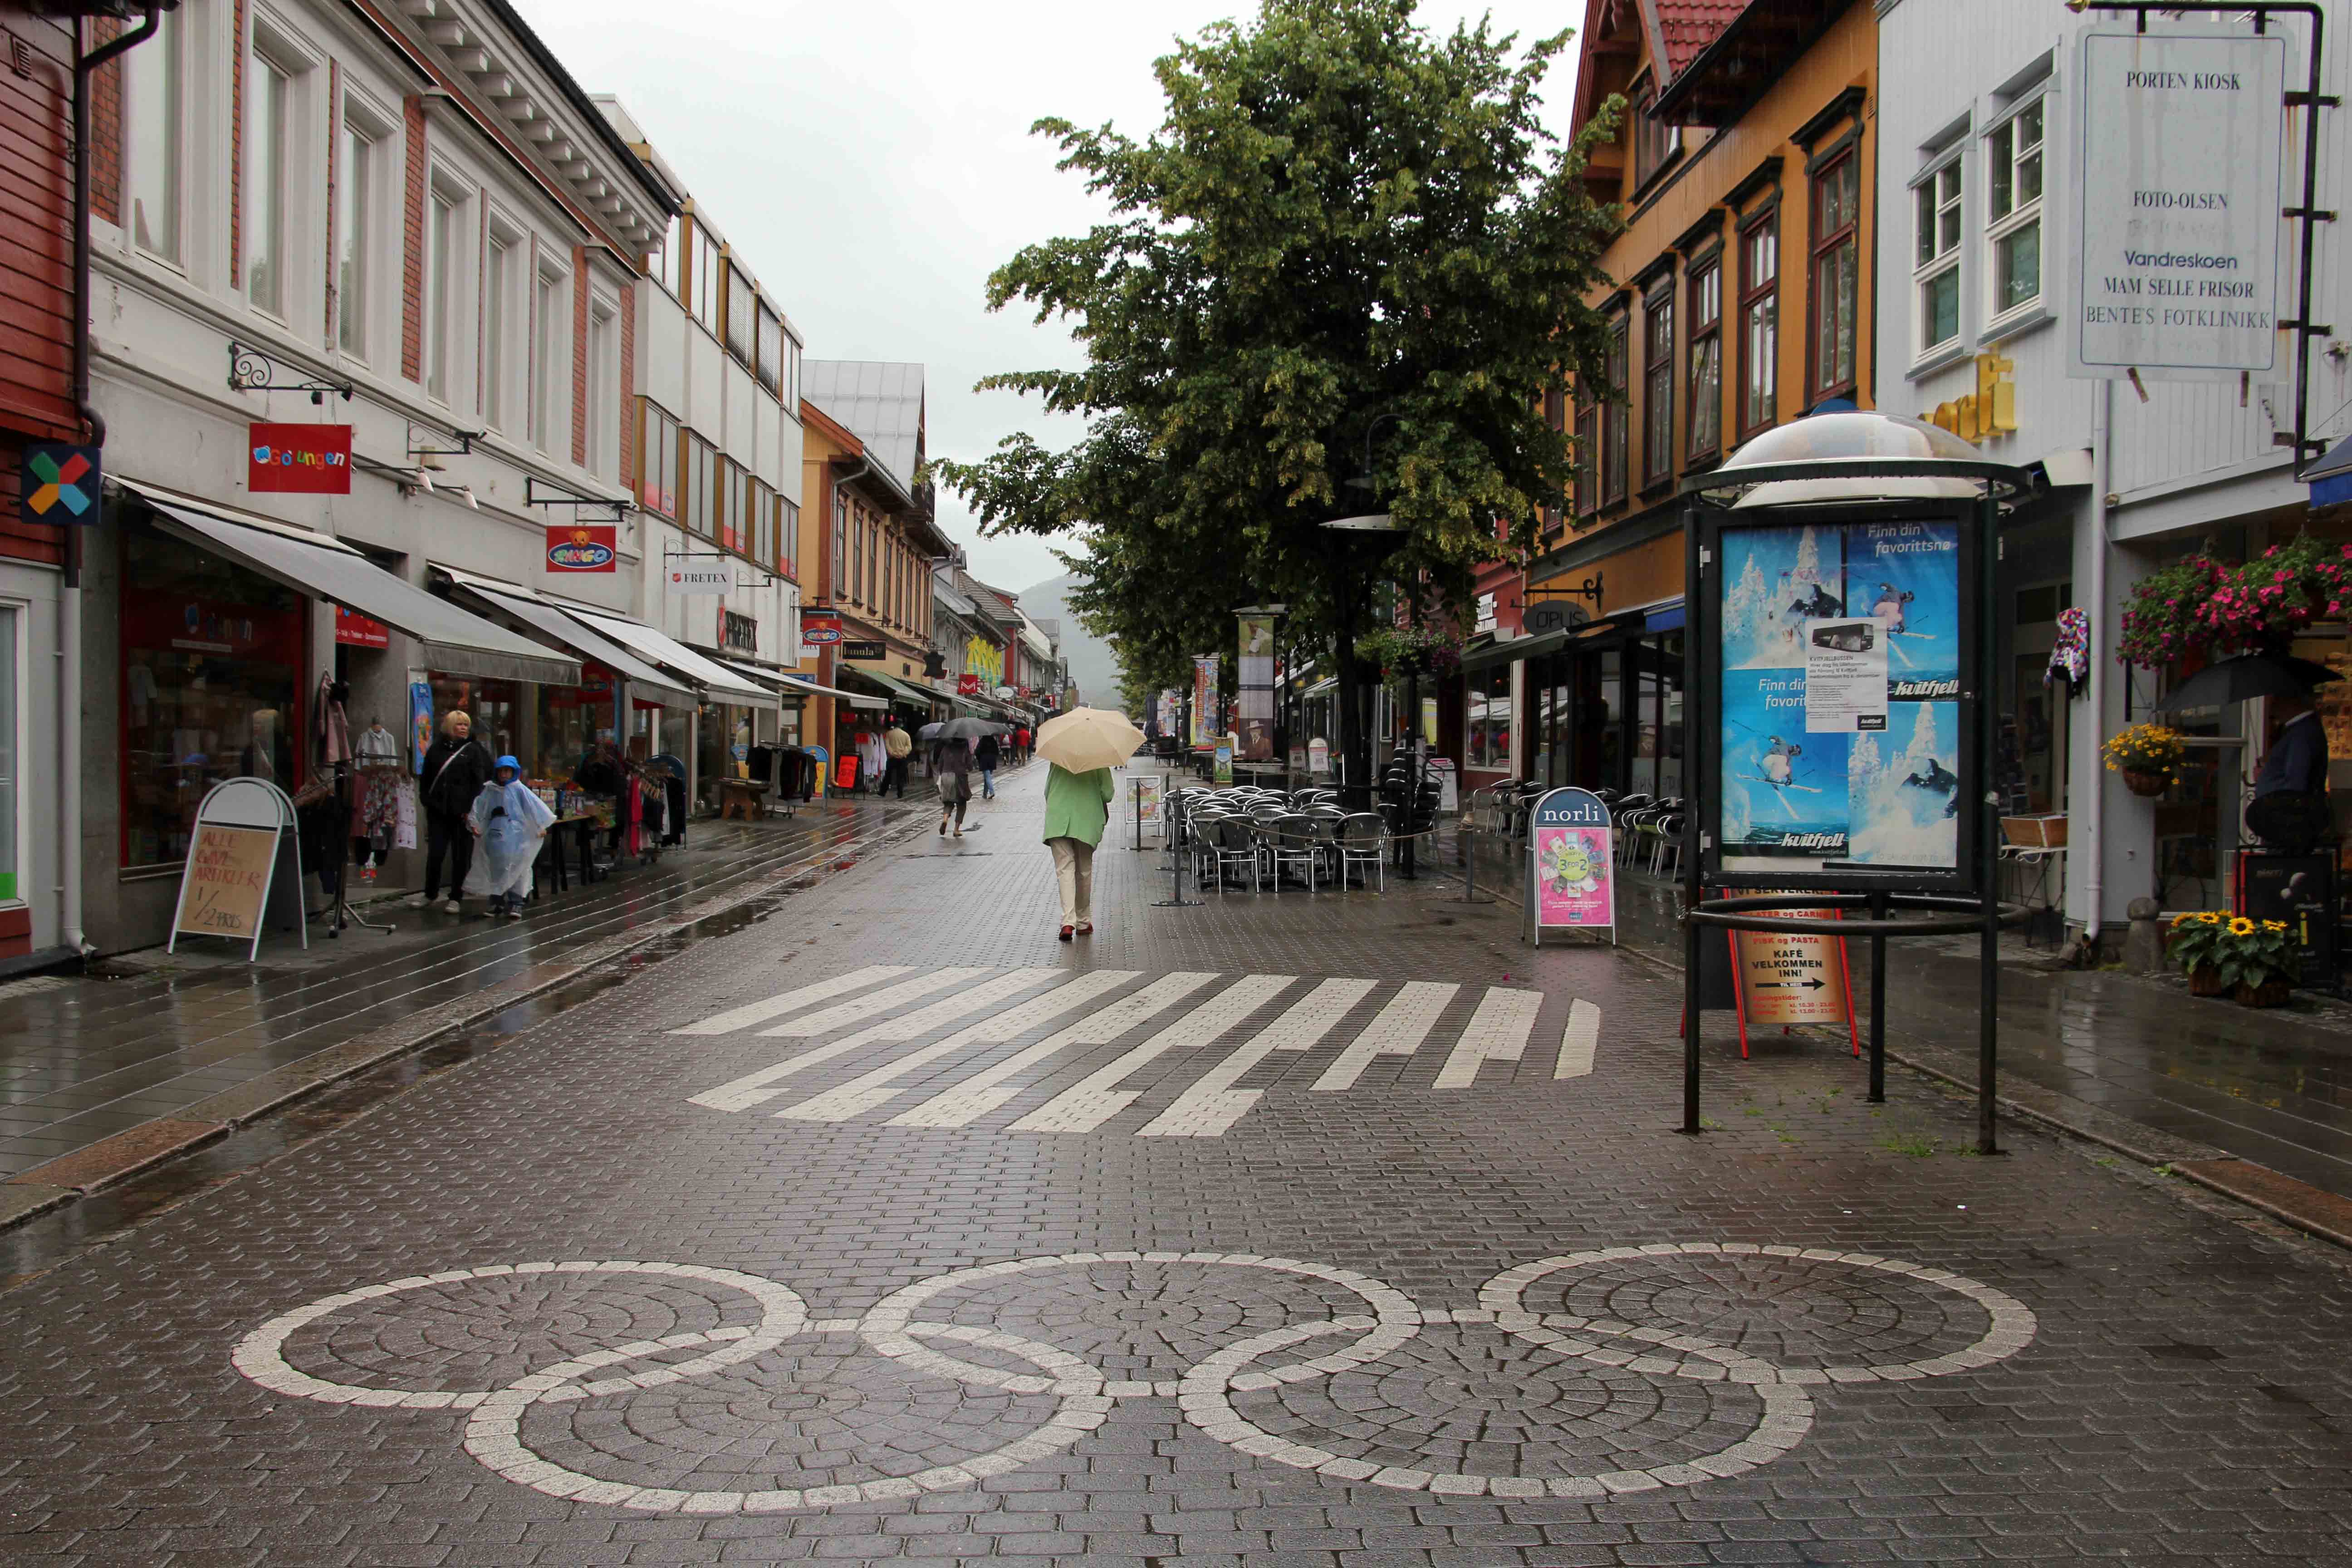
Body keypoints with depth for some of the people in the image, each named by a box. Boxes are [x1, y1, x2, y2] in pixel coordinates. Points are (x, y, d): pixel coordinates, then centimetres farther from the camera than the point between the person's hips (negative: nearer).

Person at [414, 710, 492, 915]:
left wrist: (471, 809, -12)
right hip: (438, 810, 2)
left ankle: (456, 898, 13)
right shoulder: (437, 749, 10)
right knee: (435, 853, 3)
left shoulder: (473, 750, 1)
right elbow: (427, 777, 15)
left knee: (461, 855, 3)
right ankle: (430, 894, 20)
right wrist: (427, 802, 6)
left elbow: (479, 782, -5)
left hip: (463, 812, -2)